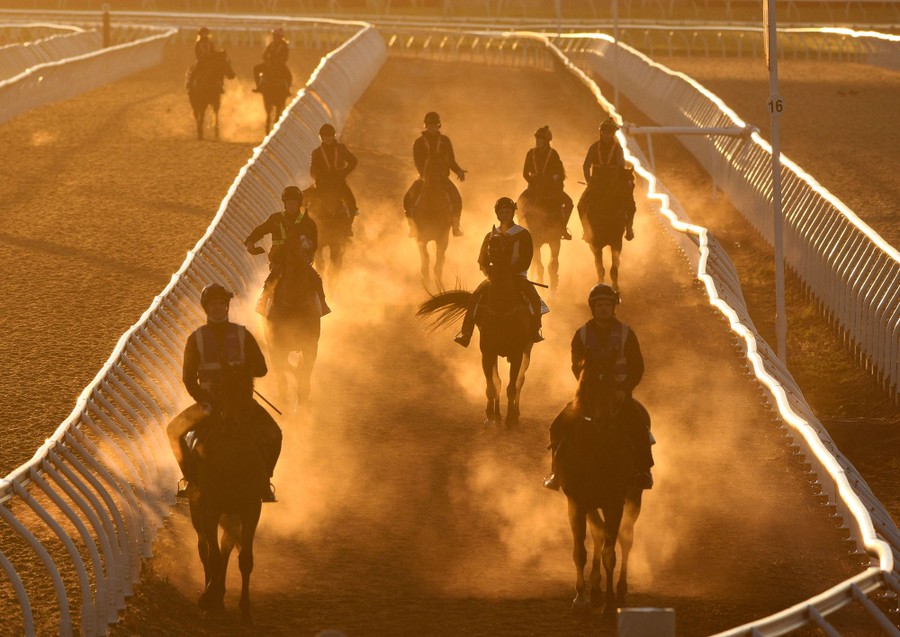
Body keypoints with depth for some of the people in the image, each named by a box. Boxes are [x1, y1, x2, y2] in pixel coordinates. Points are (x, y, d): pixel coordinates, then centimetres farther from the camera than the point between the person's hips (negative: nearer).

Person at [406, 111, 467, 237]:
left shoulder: (444, 140, 6)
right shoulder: (419, 142, 1)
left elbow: (451, 160, 8)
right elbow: (417, 162, -8)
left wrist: (459, 171, -10)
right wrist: (423, 174, -26)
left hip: (442, 177, 0)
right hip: (425, 177, 0)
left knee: (456, 198, -23)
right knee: (409, 198, -19)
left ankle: (456, 226, -7)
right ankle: (413, 225, 2)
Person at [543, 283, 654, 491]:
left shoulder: (626, 334, 0)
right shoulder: (582, 335, 3)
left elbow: (638, 367, -1)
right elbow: (577, 366, 2)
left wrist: (624, 389, -16)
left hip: (619, 393, -2)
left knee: (638, 427, -27)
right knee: (559, 427, -15)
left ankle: (642, 470, -11)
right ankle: (558, 471, 0)